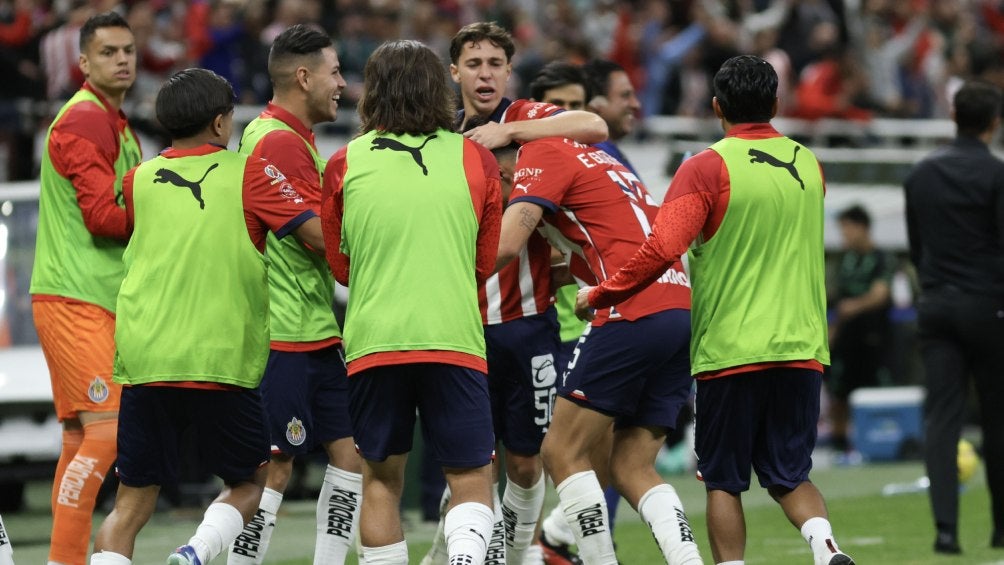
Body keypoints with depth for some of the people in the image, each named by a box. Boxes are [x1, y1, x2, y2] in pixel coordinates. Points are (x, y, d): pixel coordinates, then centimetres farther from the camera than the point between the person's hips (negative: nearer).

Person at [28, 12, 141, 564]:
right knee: (105, 431, -16)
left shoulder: (118, 125, 21)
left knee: (81, 439, 8)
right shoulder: (84, 120, -11)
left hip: (100, 299, 10)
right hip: (75, 297, -10)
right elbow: (101, 217, -18)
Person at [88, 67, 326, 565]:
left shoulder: (138, 180, 10)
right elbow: (320, 236, -5)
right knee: (250, 483, 13)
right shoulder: (248, 173, 0)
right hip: (222, 359, -3)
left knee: (132, 502, 8)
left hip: (144, 359, 3)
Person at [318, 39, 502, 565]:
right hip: (455, 339, -1)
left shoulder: (344, 164, 5)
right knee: (471, 478, 3)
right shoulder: (475, 159, 5)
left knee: (380, 479, 12)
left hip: (372, 340, 1)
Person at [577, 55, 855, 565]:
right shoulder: (809, 165, 9)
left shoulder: (706, 168, -9)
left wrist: (597, 296, -8)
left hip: (729, 349, -4)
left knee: (723, 481, 7)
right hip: (801, 348, 4)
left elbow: (661, 250, -18)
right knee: (788, 476, 11)